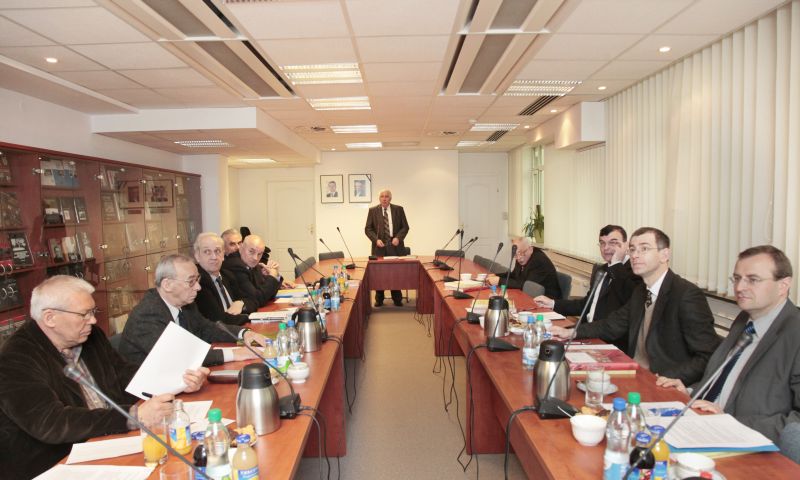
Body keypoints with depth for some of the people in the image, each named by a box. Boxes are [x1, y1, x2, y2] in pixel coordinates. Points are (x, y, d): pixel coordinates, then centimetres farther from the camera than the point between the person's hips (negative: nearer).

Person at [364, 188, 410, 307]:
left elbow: (405, 227, 6)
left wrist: (398, 238, -10)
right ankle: (379, 299, 14)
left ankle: (397, 299, 14)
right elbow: (368, 229, 3)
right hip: (379, 246, 0)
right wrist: (376, 239, -12)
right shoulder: (373, 211, 5)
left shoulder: (399, 209, 6)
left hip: (395, 245, 0)